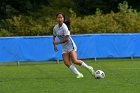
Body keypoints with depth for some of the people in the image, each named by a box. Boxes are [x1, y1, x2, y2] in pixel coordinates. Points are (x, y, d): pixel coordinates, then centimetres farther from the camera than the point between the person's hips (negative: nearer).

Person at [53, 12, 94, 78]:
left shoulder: (64, 27, -18)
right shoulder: (55, 28, 3)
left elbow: (66, 39, -22)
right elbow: (54, 37, 22)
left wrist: (57, 43, -16)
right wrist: (54, 45, 11)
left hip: (71, 46, -7)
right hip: (64, 48, 7)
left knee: (75, 61, -19)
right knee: (66, 63, -11)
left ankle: (89, 68, 0)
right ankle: (79, 74, -8)